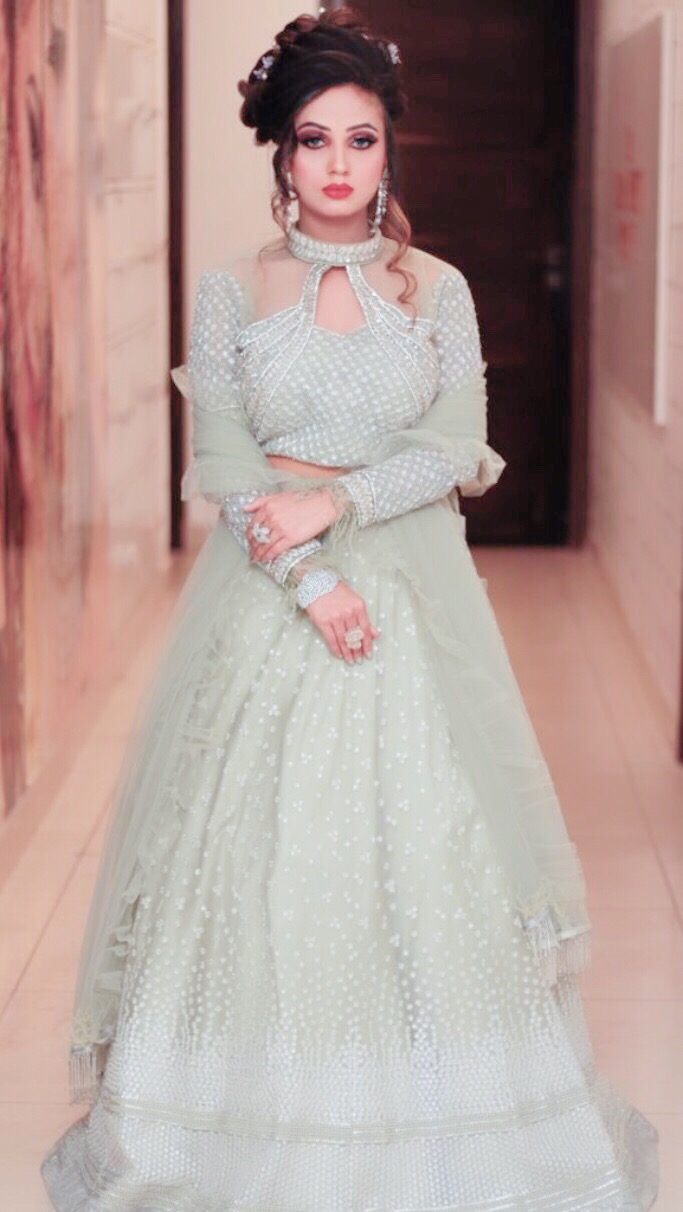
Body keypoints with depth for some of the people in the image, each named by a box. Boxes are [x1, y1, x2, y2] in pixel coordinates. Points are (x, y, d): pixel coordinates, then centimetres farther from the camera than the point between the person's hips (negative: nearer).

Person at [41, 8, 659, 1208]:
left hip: (414, 598, 1)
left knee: (421, 843, 0)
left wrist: (333, 503, -16)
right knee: (259, 851, -2)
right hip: (266, 599, 0)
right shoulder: (231, 291, 2)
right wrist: (310, 583, -16)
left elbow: (458, 448, -3)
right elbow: (223, 465, -5)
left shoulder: (437, 289, 5)